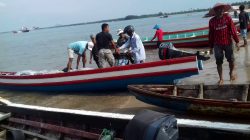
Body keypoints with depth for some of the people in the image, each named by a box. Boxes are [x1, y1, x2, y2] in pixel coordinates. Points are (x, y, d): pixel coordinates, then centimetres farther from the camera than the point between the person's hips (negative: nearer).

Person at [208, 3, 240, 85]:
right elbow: (211, 35, 3)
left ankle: (231, 73, 38)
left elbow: (233, 30, -3)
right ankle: (221, 78, 16)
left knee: (231, 60, 10)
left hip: (228, 43, 0)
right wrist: (211, 47, 6)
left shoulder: (227, 18, -5)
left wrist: (237, 42, -5)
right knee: (219, 62, 3)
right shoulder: (212, 21, -3)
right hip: (217, 45, 0)